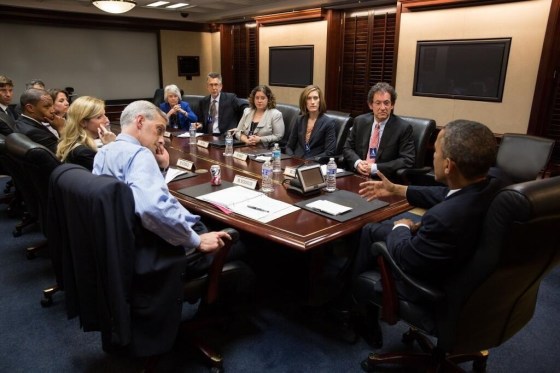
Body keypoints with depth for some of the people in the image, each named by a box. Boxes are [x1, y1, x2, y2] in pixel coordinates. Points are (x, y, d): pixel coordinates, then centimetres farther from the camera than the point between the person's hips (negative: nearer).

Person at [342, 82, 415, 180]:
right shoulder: (360, 121, 7)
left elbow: (407, 160, -9)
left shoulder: (403, 128, -5)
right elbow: (347, 148, 11)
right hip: (357, 176, 3)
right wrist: (357, 163, -10)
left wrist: (375, 168, -16)